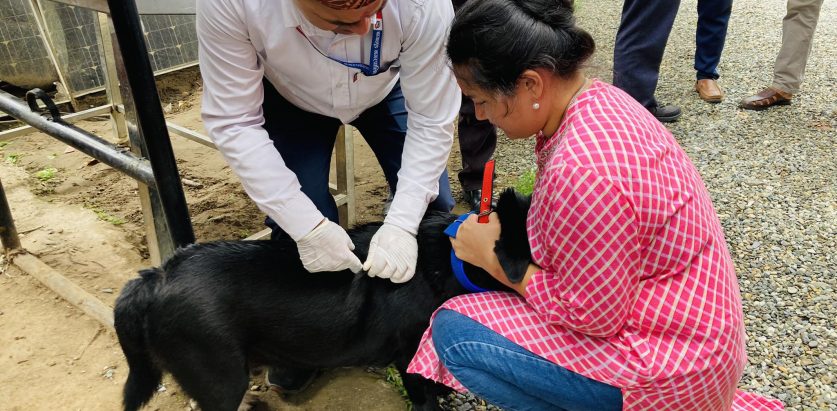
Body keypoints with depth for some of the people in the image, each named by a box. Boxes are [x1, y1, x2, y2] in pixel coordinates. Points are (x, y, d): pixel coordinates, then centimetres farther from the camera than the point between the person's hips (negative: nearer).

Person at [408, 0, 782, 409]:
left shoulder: (581, 169, -33)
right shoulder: (600, 99, -2)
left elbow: (593, 316, -23)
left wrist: (495, 259, -14)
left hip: (671, 366, -9)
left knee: (454, 333, -14)